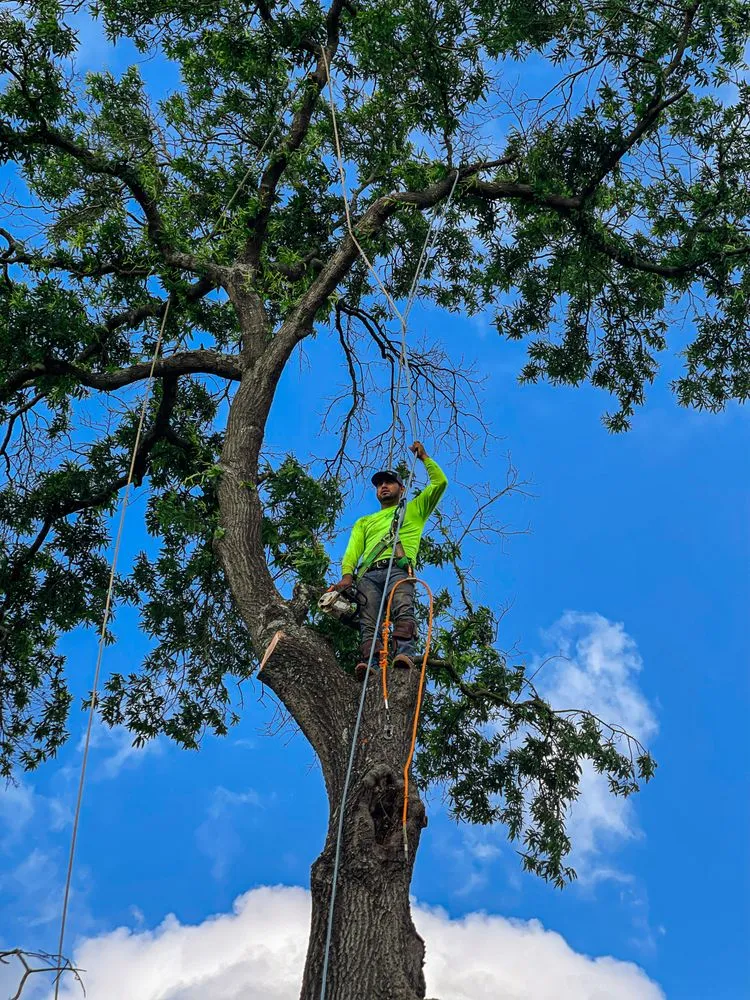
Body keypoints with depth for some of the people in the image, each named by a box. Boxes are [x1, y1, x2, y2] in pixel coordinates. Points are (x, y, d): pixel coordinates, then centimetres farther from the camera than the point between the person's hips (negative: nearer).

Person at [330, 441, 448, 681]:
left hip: (399, 569, -3)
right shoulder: (364, 522, 40)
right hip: (368, 573, 3)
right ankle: (371, 664, -46)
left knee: (403, 611, -33)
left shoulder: (414, 509, 34)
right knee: (368, 623, -25)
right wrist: (347, 574, 1)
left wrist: (423, 456, 33)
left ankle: (404, 655, -55)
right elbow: (353, 549, 21)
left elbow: (439, 482, 24)